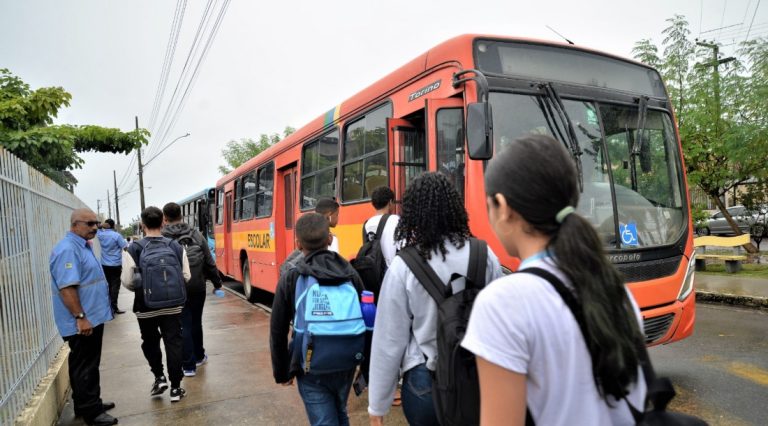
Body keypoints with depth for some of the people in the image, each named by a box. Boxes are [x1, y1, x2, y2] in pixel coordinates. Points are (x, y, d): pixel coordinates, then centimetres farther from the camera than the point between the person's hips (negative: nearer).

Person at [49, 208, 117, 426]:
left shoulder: (83, 246, 12)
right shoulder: (68, 249, -20)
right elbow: (66, 287, -27)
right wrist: (80, 317, -26)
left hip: (92, 318, 10)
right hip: (82, 323, -10)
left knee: (90, 365, 20)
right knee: (84, 368, 2)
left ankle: (90, 403, 32)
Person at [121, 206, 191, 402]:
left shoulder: (133, 250, -13)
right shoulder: (176, 246, -6)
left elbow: (127, 282, -10)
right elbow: (186, 276, -2)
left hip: (146, 307, -1)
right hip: (172, 305, 1)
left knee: (150, 343, 22)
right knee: (174, 344, 9)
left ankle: (159, 378, 22)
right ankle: (175, 388, 13)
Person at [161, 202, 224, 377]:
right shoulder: (196, 235, 2)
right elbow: (210, 262, 6)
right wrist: (217, 282, 16)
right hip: (197, 286, 3)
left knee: (183, 325, 4)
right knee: (195, 322, 19)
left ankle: (188, 365, 5)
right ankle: (199, 356, 34)